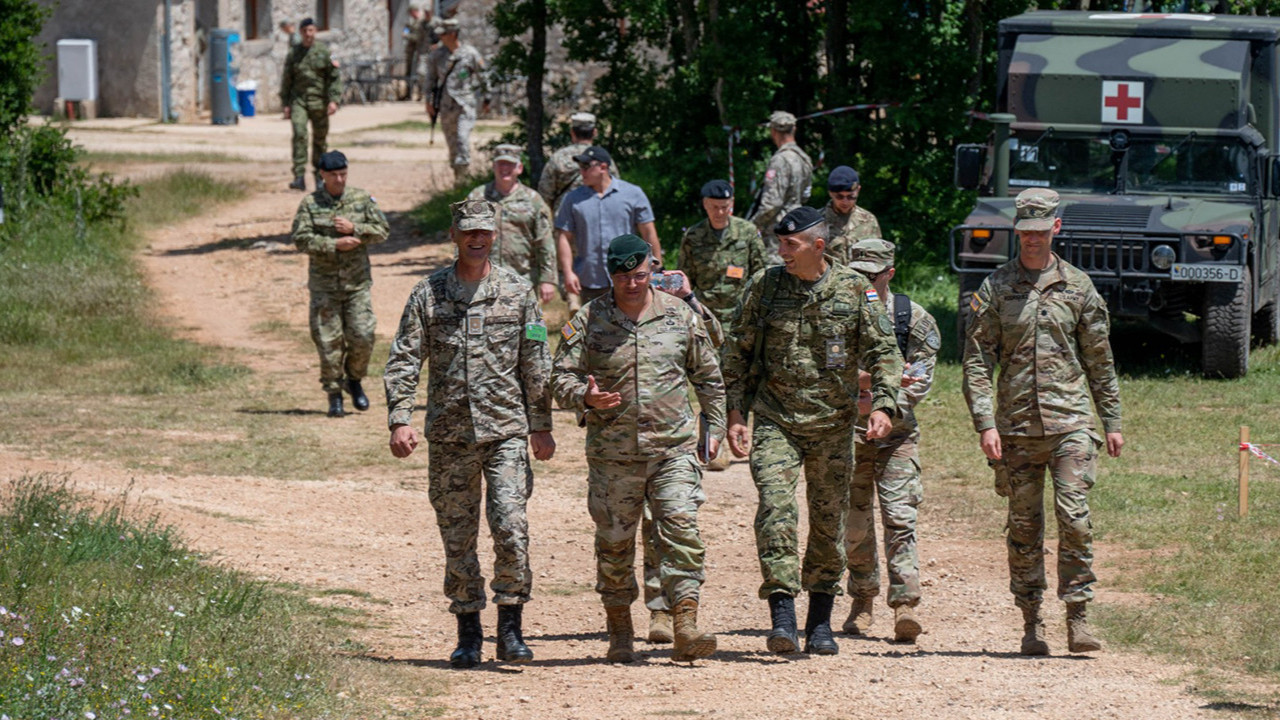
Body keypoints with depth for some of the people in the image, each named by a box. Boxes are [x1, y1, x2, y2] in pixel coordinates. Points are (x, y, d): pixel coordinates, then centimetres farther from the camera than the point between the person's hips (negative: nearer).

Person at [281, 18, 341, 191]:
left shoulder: (324, 51, 1)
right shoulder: (294, 53, 7)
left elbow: (335, 77, 0)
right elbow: (287, 80, 13)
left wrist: (334, 100, -11)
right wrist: (286, 104, 8)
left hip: (319, 100, 0)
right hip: (298, 100, 0)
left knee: (320, 138, 6)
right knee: (299, 135, -15)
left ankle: (319, 177, 21)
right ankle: (299, 178, -19)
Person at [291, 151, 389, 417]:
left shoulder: (362, 199, 4)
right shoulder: (310, 204, -1)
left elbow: (382, 230, 1)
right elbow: (301, 239, -9)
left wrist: (354, 229, -15)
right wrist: (336, 245, -19)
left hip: (357, 283, 1)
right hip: (324, 284, -1)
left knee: (362, 336, -5)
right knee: (329, 340, -1)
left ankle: (354, 380, 20)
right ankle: (334, 393, 9)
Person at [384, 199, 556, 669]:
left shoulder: (517, 292, 4)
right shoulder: (428, 294, 4)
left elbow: (536, 365, 9)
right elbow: (404, 360, 2)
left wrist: (541, 426, 7)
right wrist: (399, 419, -9)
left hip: (506, 430, -1)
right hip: (449, 434, 1)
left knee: (511, 526, -14)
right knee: (457, 537, 5)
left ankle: (511, 629, -7)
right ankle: (468, 634, 14)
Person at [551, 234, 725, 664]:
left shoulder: (681, 315, 6)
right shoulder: (588, 321, 1)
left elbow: (708, 377, 16)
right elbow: (561, 378, 1)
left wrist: (715, 426, 13)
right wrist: (586, 397, -20)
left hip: (673, 448, 0)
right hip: (612, 452, 0)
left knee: (681, 531, -12)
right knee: (614, 542, 6)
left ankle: (686, 628, -16)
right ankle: (619, 633, 19)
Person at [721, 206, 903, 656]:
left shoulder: (855, 291, -2)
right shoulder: (764, 288, 1)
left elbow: (883, 352, 1)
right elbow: (737, 354, 8)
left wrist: (883, 405, -13)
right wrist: (734, 413, 2)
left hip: (832, 426, 0)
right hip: (775, 422, 0)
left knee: (829, 521, 7)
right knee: (776, 509, -17)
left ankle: (820, 624, 18)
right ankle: (782, 617, -20)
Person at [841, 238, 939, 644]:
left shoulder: (913, 319, 0)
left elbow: (921, 380, -5)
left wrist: (878, 402, -19)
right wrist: (876, 379, -23)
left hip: (896, 432, -1)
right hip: (846, 432, 1)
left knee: (899, 518, -13)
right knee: (854, 525, 8)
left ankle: (905, 604, -19)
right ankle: (862, 602, 24)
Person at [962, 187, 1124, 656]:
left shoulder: (1077, 287, 8)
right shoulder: (995, 289, 4)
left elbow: (1100, 361, 14)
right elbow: (976, 361, 2)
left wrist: (1112, 422, 12)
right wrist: (984, 422, -9)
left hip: (1071, 421, 0)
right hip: (1016, 425, 0)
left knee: (1075, 519, -11)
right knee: (1024, 528, 5)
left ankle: (1078, 617, -7)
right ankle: (1031, 623, 13)